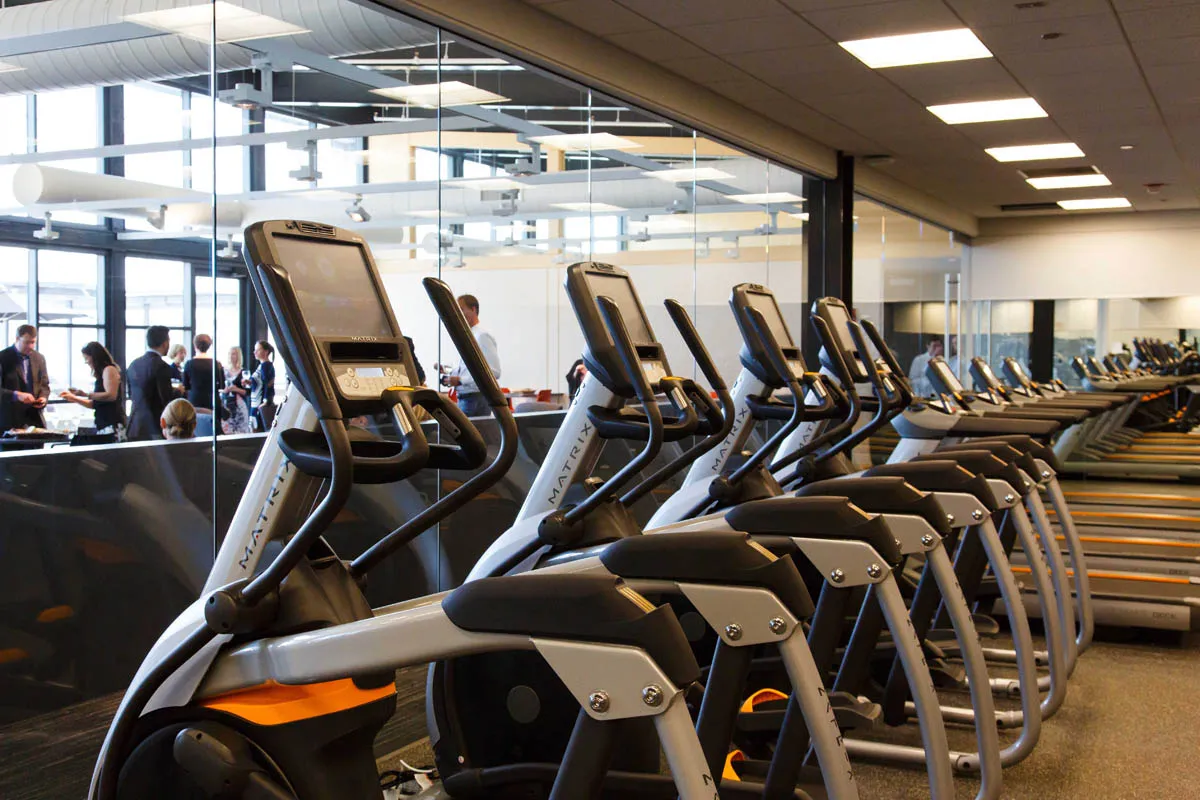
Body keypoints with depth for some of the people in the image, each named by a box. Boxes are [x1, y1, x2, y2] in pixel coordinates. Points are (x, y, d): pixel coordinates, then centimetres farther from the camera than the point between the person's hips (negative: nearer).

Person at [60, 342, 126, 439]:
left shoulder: (109, 369, -2)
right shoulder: (101, 373, 21)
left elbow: (111, 395, -16)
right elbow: (95, 404, 25)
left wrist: (86, 394, -14)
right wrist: (74, 399, 25)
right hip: (103, 425, 8)